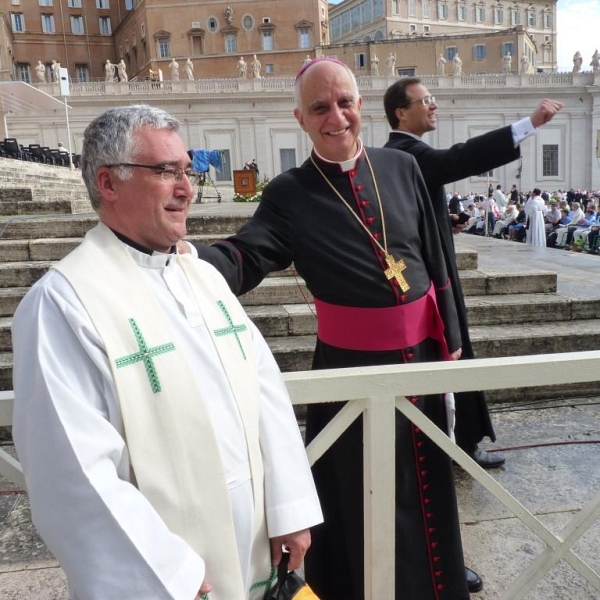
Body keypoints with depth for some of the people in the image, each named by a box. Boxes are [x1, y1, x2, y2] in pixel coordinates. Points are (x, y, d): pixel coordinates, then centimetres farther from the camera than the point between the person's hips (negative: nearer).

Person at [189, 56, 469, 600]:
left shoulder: (401, 169, 1)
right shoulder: (289, 195, -8)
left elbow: (434, 260, 6)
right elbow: (243, 259, -20)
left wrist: (450, 339, 7)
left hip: (421, 352, 4)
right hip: (351, 367, -3)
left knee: (427, 483, 21)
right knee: (363, 497, 11)